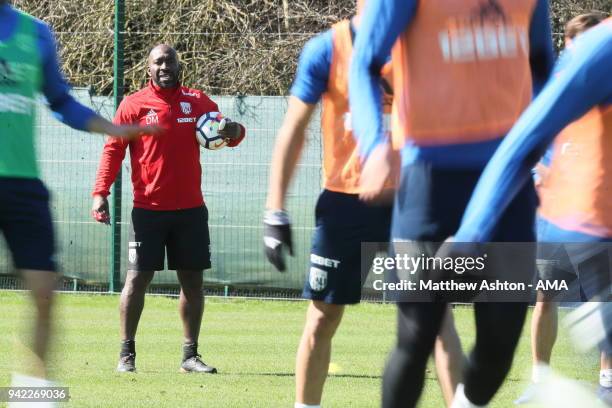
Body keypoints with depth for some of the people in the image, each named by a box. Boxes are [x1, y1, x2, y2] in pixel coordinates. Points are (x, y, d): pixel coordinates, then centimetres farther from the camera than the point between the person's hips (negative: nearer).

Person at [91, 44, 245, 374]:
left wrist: (234, 131, -10)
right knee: (138, 278, -4)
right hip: (148, 209, -3)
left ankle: (190, 356, 13)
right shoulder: (134, 105, -1)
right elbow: (113, 149, -2)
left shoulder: (198, 102, 7)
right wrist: (100, 192, -11)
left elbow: (223, 132, 16)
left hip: (191, 209, 3)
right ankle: (126, 354, 5)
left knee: (192, 280, 5)